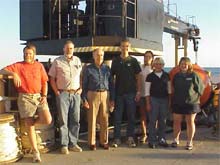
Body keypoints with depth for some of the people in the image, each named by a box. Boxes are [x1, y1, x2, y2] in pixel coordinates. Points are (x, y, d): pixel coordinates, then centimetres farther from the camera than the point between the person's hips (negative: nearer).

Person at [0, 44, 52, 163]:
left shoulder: (39, 66, 11)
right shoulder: (18, 65, 5)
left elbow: (44, 82, 12)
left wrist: (44, 96, -1)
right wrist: (13, 73, -21)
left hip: (39, 96, 2)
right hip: (25, 97, -2)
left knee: (47, 120, -17)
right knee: (30, 127, 0)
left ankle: (31, 121, 15)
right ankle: (35, 152, 13)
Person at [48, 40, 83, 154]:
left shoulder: (77, 60, 13)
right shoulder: (57, 61, 3)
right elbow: (52, 78, 3)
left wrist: (81, 88, 3)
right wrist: (57, 92, -5)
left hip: (75, 93, 3)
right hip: (63, 93, -3)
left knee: (75, 120, 5)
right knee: (63, 120, -1)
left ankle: (73, 144, 15)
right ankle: (64, 145, 7)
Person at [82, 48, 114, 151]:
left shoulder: (107, 68, 12)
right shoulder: (88, 69, 4)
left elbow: (111, 84, 13)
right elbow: (84, 85, 3)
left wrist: (112, 99, 8)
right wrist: (84, 99, -5)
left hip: (105, 95, 3)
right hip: (93, 95, -2)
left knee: (104, 120, 5)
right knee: (92, 120, 0)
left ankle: (104, 141, 17)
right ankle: (92, 142, 10)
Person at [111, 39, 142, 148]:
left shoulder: (133, 61, 5)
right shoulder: (115, 61, 7)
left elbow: (138, 77, 4)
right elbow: (111, 76, 9)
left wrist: (138, 91, -4)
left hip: (131, 92, -1)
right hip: (118, 92, 1)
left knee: (131, 116, 4)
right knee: (117, 117, 3)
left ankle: (130, 138, 14)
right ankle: (117, 139, 10)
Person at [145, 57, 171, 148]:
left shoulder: (166, 76, 9)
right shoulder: (150, 76, 0)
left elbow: (169, 89, 12)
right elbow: (147, 91, -1)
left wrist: (169, 101, 5)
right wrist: (148, 103, -5)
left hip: (164, 100, 3)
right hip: (154, 99, -3)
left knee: (163, 121, 7)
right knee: (153, 120, -4)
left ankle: (162, 139, 17)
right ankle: (152, 140, 3)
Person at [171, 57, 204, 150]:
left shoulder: (193, 75, -4)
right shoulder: (176, 76, 6)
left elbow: (201, 88, 1)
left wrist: (195, 97, -2)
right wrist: (176, 97, 13)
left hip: (191, 103, -3)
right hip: (177, 103, 3)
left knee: (190, 122, 4)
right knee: (176, 122, 6)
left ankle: (189, 142, 15)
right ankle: (176, 140, 20)